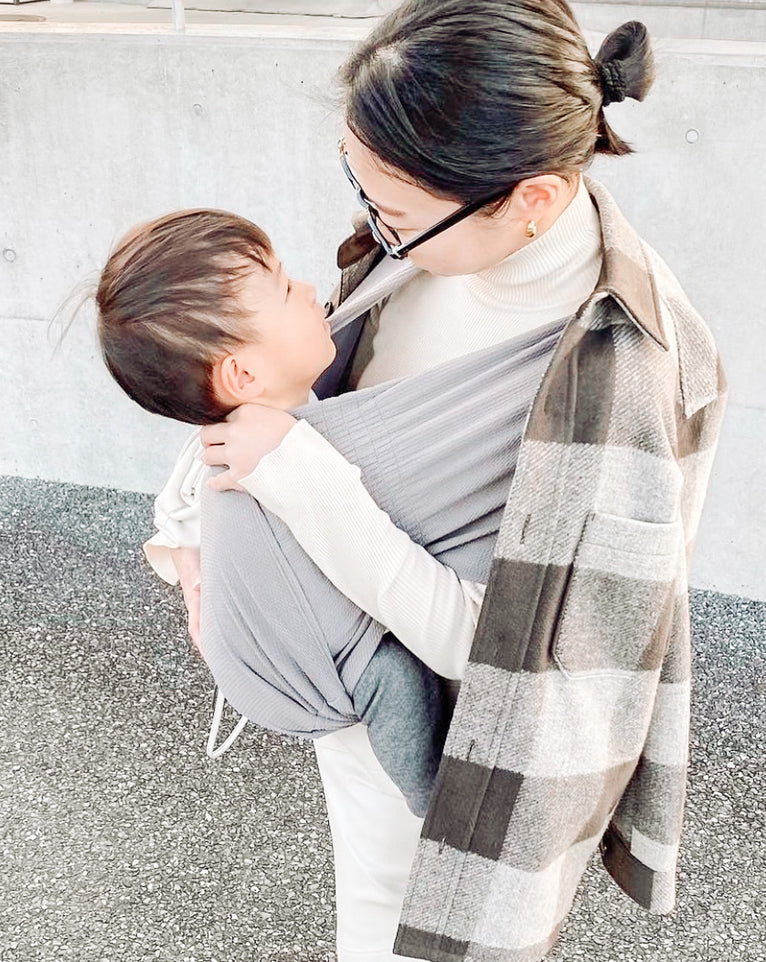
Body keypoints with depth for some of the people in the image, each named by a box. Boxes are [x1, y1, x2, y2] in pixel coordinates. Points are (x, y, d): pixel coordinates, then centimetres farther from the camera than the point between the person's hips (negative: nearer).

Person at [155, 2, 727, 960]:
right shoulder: (434, 238, -15)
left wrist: (293, 468, -32)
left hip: (479, 729, -6)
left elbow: (482, 638, -32)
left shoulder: (633, 376, -36)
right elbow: (288, 384, 3)